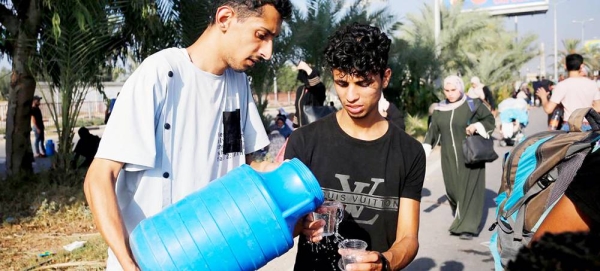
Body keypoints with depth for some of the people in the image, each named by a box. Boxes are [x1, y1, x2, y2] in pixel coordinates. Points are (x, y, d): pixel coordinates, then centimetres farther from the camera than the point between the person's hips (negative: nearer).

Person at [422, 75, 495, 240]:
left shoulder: (473, 104, -4)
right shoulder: (440, 109, 5)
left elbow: (490, 120, 2)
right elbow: (433, 130, 3)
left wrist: (477, 126, -18)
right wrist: (425, 148, -10)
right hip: (449, 157, 3)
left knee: (469, 189, -3)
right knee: (452, 190, 7)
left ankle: (468, 227, 4)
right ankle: (460, 220, 31)